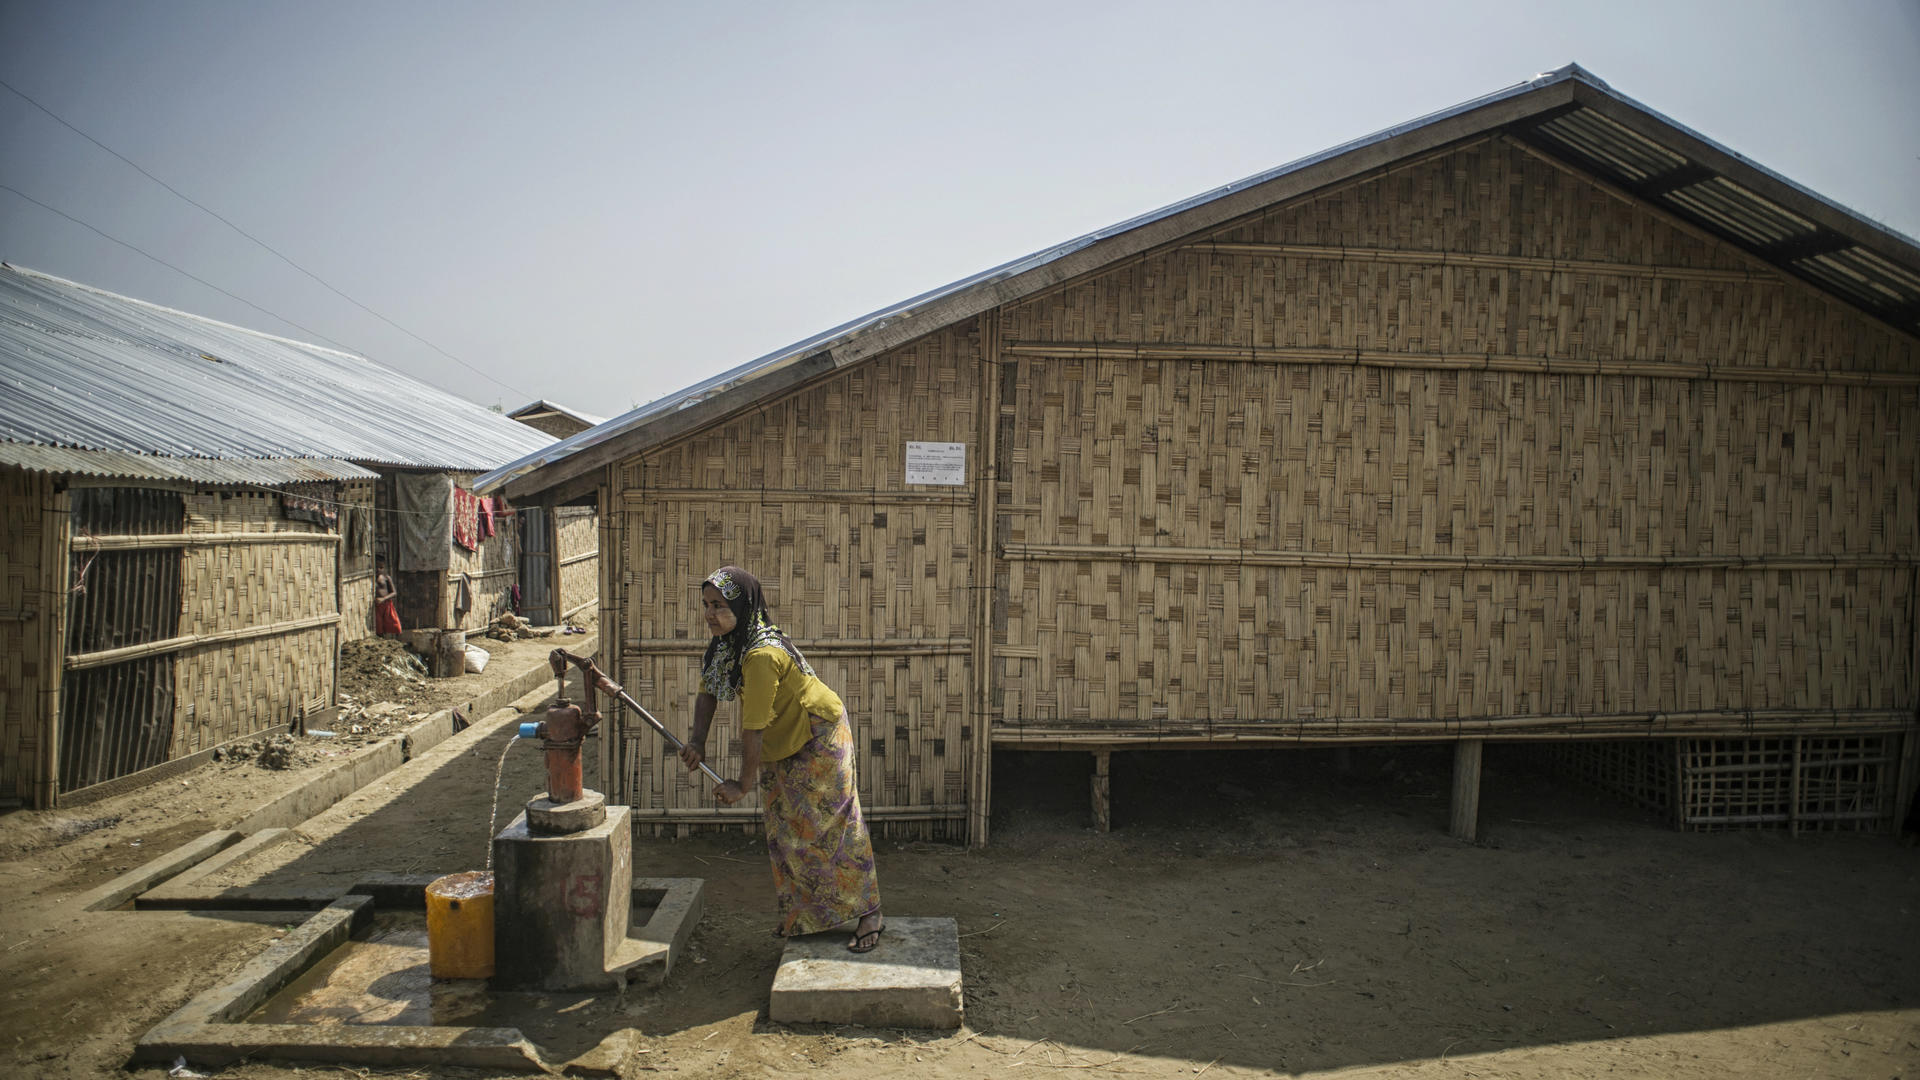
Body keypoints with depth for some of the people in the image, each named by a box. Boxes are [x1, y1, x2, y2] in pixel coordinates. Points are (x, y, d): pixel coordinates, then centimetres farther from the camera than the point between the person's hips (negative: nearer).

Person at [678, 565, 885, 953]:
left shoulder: (762, 655, -34)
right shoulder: (724, 643, -5)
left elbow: (754, 729, -30)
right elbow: (707, 691, 5)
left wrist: (742, 783, -21)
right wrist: (697, 740, -11)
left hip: (819, 737, -9)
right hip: (781, 746, 9)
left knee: (829, 826, -2)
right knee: (784, 828, 16)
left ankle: (868, 914, 14)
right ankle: (802, 914, 33)